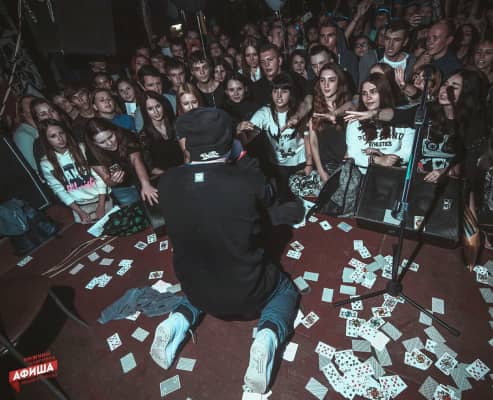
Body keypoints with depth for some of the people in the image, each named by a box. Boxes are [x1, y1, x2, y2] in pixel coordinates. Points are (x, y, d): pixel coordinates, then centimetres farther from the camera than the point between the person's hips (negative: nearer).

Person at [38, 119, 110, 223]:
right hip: (80, 206, 0)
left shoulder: (81, 148, -5)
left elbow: (99, 176, -6)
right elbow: (59, 190, 0)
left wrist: (101, 206, -12)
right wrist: (80, 212, -8)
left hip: (102, 199, 0)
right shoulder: (46, 163, -2)